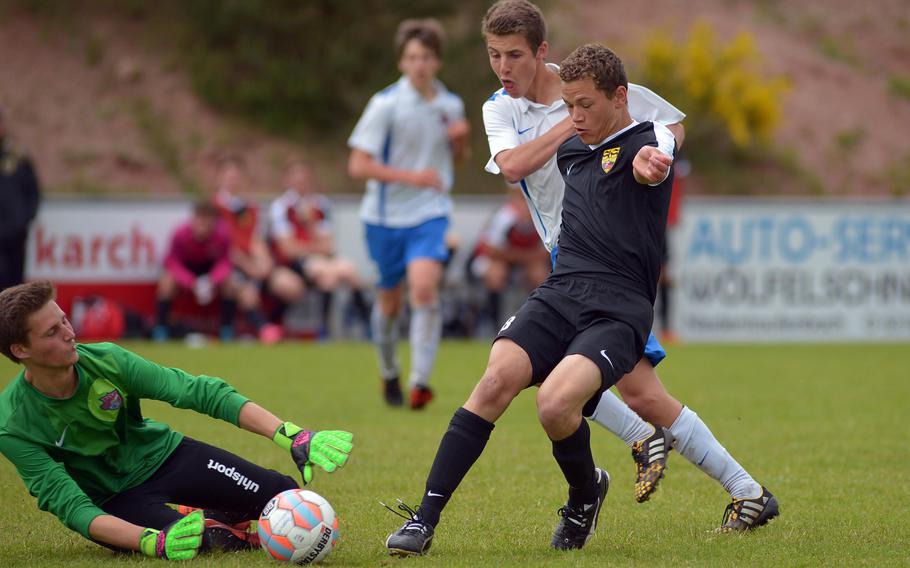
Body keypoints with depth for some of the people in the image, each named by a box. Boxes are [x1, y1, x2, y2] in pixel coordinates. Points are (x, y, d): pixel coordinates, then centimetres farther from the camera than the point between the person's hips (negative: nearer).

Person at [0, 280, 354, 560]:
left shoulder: (105, 360, -18)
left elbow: (202, 393, -20)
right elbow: (69, 504, -30)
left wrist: (292, 436, -31)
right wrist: (153, 542, -48)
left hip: (163, 454, 4)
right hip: (114, 500, -4)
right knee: (193, 541, -33)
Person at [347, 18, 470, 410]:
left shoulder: (450, 105, 2)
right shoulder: (385, 104, -12)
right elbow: (358, 166, -15)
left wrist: (460, 139, -4)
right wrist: (411, 176, -23)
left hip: (430, 214, 1)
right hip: (386, 215, -1)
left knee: (425, 289, -21)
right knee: (390, 301, 11)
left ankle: (420, 381, -21)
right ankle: (389, 373, 37)